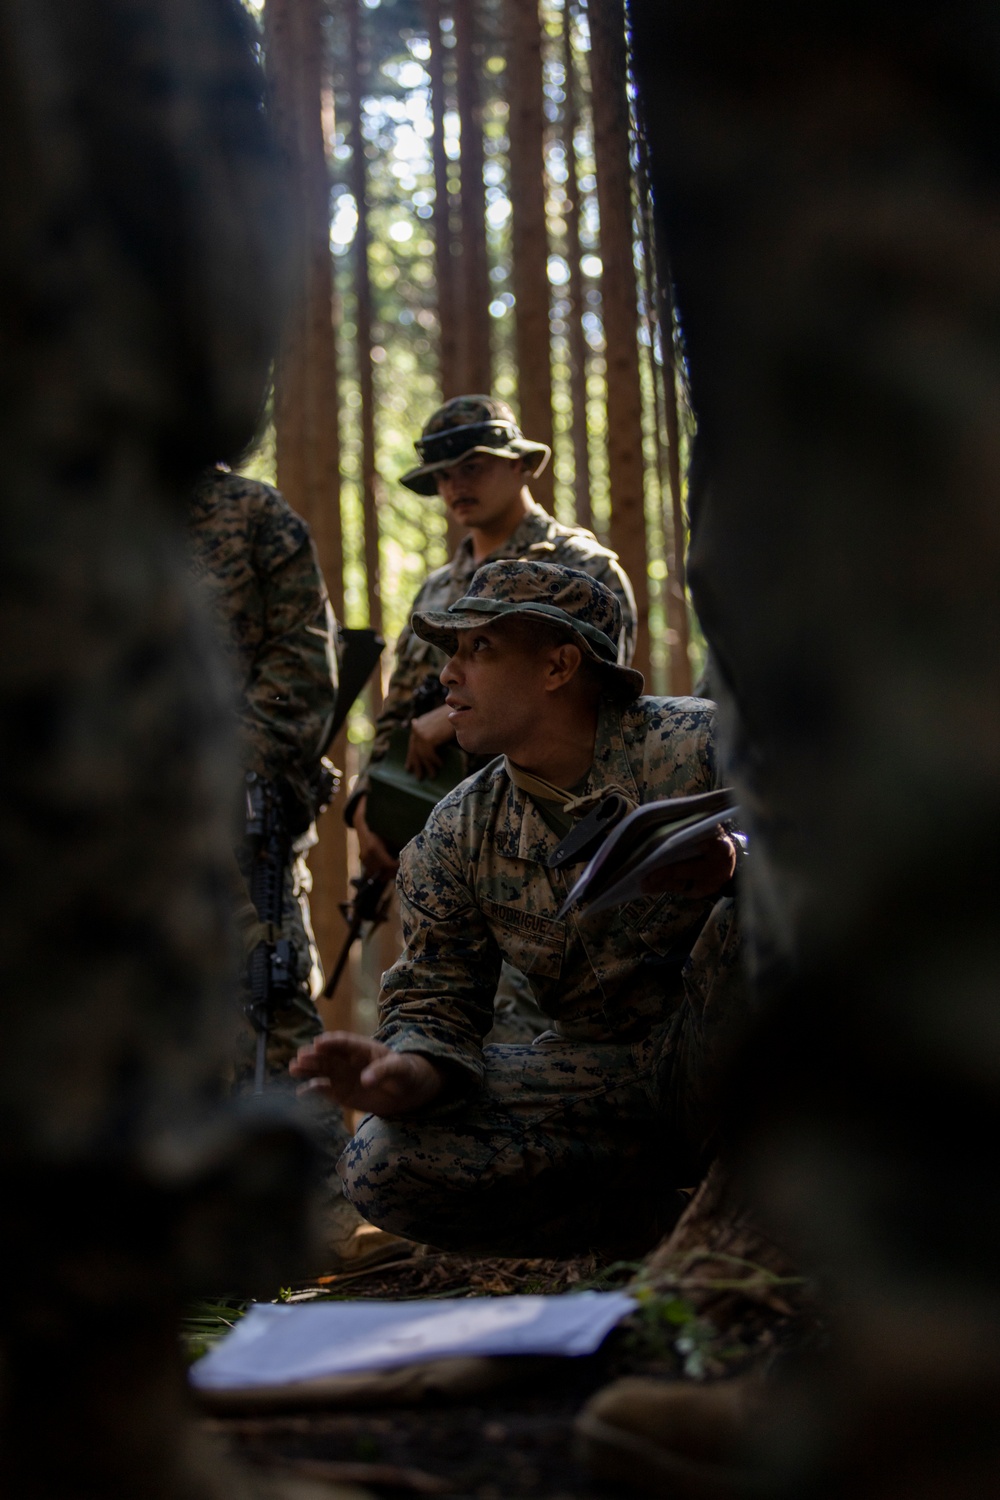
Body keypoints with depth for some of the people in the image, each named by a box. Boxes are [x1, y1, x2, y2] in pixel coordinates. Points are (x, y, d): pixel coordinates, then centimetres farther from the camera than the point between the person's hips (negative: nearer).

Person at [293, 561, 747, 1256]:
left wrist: (738, 864, -40)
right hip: (604, 1080, 4)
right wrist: (413, 1071, -20)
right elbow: (435, 1000, 5)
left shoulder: (700, 743, -9)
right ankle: (675, 1195, -9)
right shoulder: (458, 838, 5)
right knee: (383, 1164, -18)